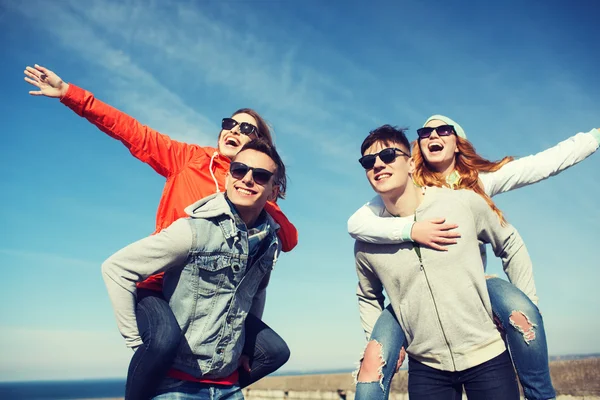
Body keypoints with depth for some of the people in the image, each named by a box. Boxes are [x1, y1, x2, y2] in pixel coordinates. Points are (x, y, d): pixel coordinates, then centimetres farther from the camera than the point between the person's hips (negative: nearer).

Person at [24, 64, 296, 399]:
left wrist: (262, 207, -18)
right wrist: (69, 93, -5)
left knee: (275, 351, -2)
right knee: (165, 338, -36)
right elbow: (132, 131, -1)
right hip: (160, 281, -4)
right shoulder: (189, 158, 0)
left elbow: (289, 240, -1)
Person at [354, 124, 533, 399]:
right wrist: (377, 344, 5)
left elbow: (510, 246, 6)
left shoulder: (464, 203, -9)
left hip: (488, 357, -1)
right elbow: (368, 297, 14)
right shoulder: (368, 243, -6)